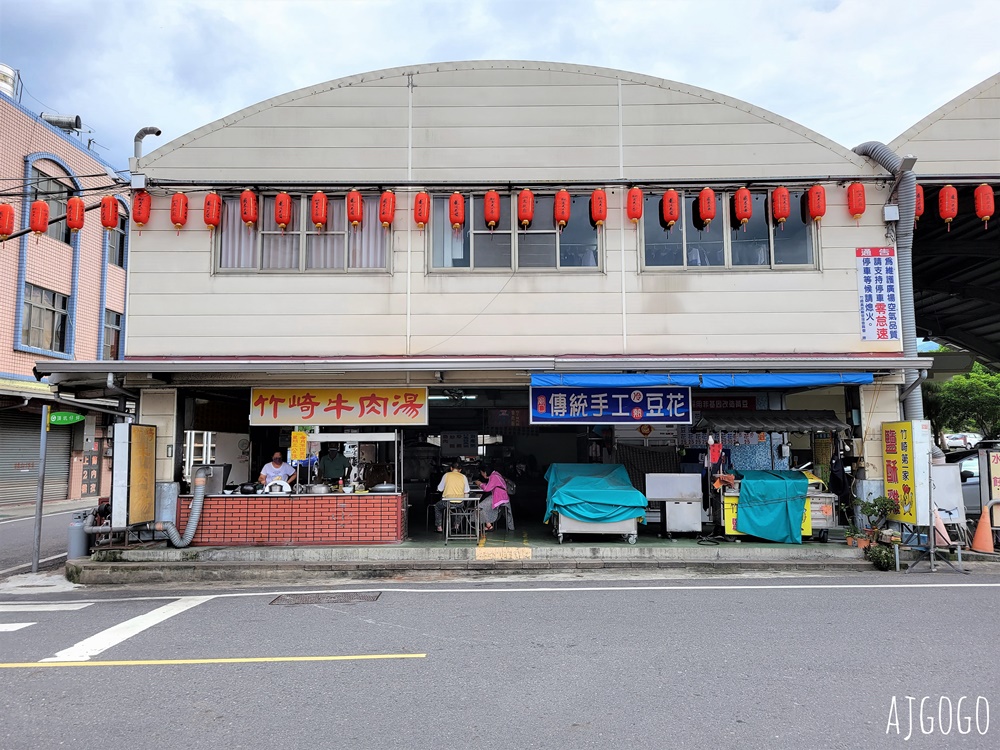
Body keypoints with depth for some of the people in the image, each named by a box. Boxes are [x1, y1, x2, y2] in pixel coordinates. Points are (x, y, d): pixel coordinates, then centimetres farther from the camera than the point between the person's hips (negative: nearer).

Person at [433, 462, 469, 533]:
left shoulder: (447, 475, 1)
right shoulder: (463, 477, 5)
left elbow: (440, 489, 7)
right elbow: (466, 493, 4)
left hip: (448, 502, -2)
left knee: (437, 506, 30)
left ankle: (439, 527, 24)